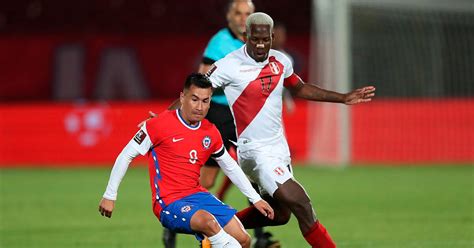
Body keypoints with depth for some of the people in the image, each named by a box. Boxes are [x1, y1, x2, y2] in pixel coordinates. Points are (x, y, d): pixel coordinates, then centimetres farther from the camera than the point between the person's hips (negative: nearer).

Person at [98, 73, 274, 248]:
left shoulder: (211, 132, 7)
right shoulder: (160, 124, -10)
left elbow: (230, 168, 22)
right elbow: (126, 156, -4)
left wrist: (255, 199, 21)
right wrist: (110, 196, -3)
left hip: (198, 195, 7)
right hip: (169, 204, -7)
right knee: (208, 221, -36)